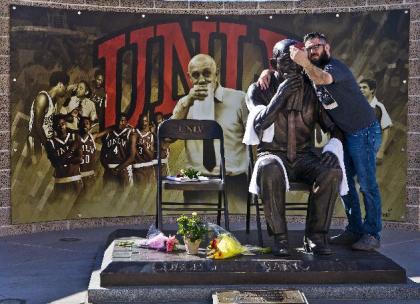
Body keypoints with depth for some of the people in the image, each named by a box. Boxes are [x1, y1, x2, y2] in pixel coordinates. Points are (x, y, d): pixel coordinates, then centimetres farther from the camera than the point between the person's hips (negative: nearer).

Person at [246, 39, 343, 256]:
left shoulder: (313, 91, 5)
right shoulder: (259, 90, 0)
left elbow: (335, 128, 8)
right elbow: (259, 124, -14)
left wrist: (332, 149, -14)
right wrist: (281, 94, -20)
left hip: (304, 157, 2)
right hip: (273, 155, -2)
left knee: (332, 171, -30)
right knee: (269, 169, -39)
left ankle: (315, 236, -17)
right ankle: (279, 237, -25)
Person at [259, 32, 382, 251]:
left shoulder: (335, 66, -18)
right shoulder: (312, 71, 7)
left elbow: (323, 78, -41)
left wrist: (304, 63, -57)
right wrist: (267, 72, -6)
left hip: (363, 132, -9)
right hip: (344, 134, 9)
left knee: (367, 184, -6)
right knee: (343, 181, 9)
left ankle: (372, 234, 0)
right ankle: (354, 230, 16)